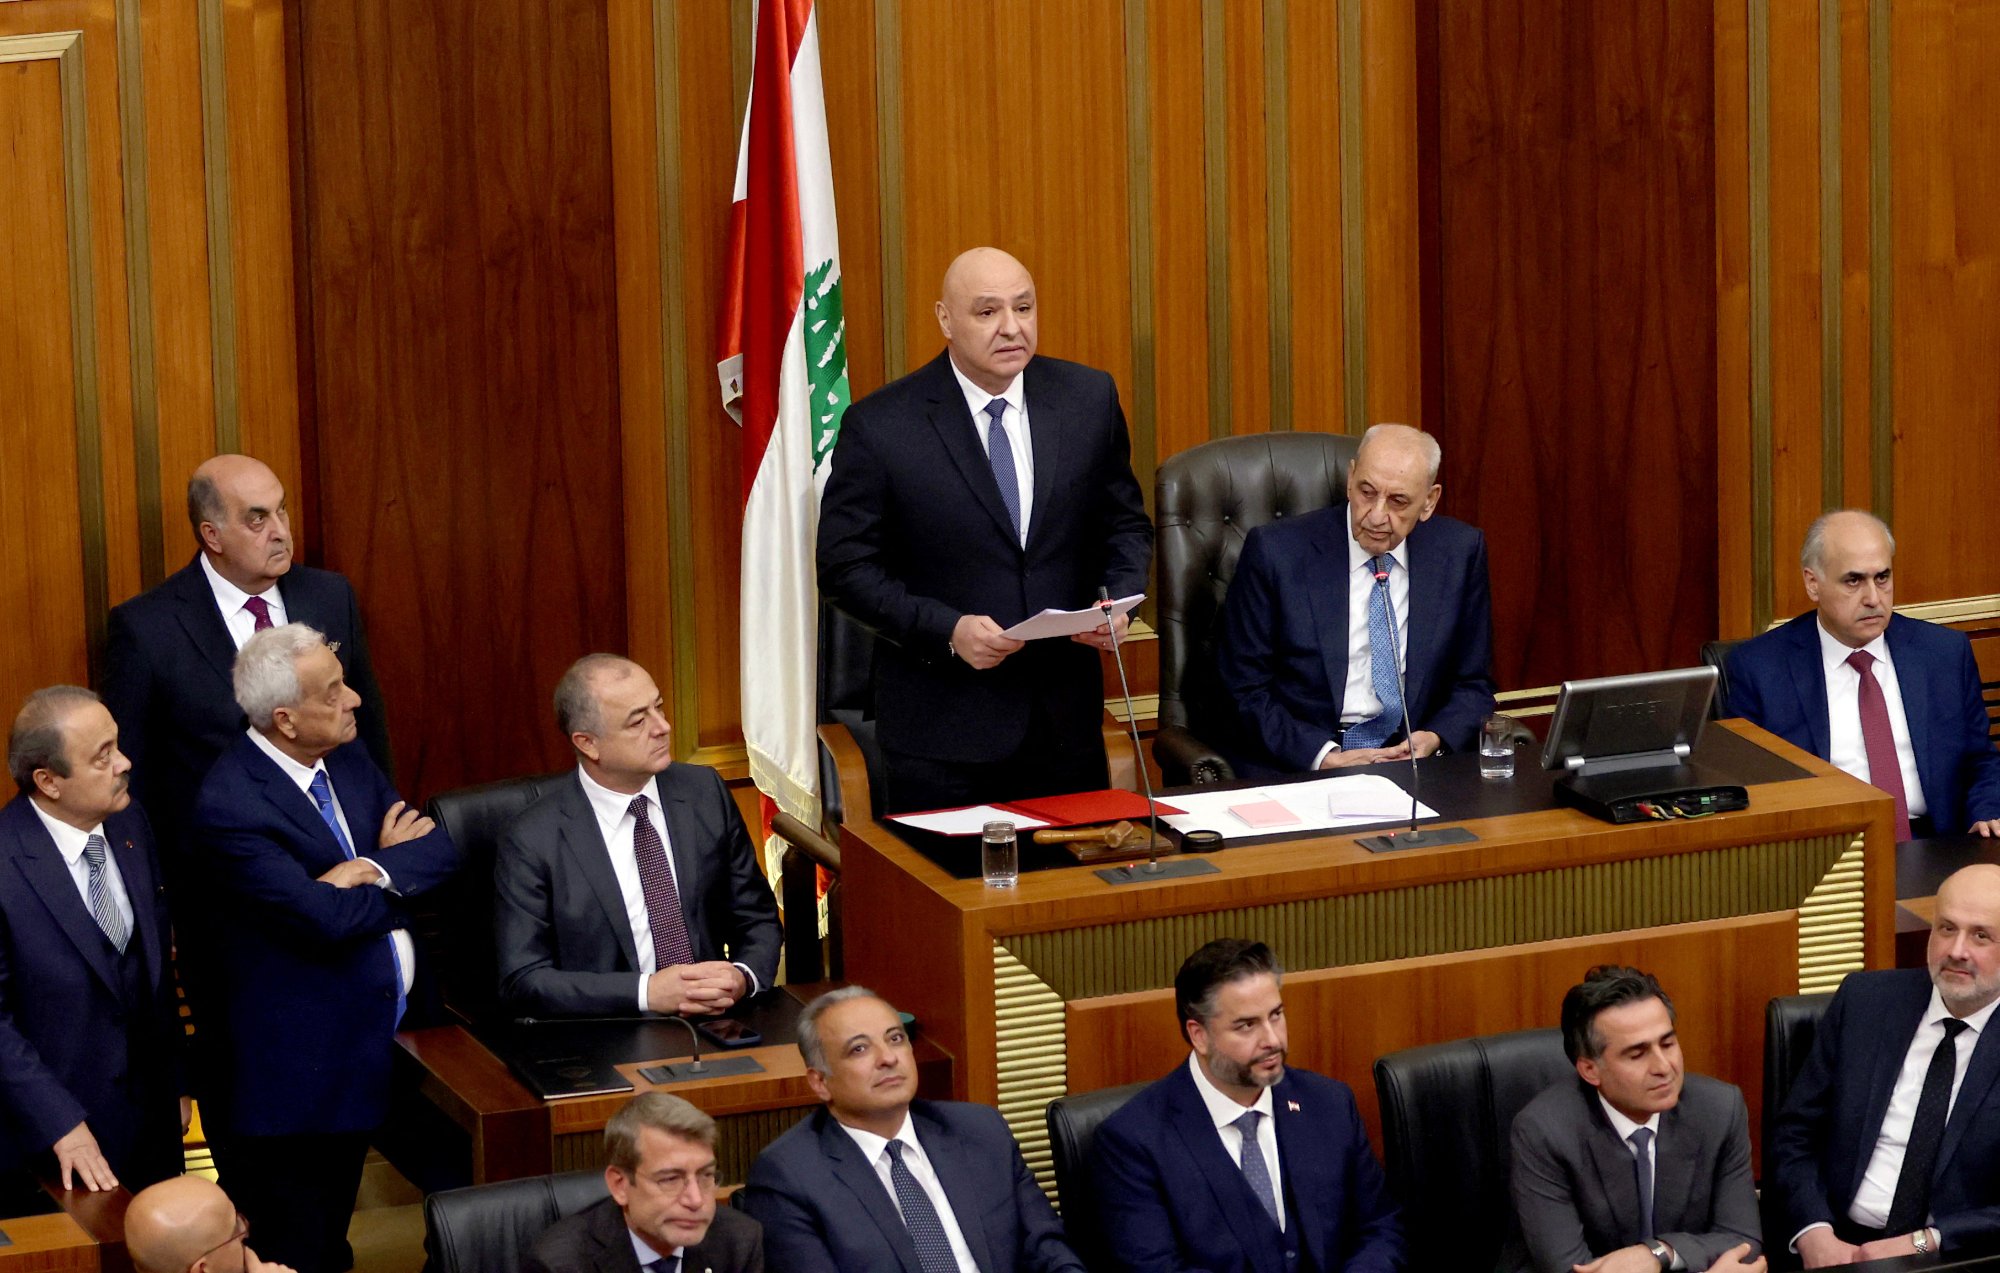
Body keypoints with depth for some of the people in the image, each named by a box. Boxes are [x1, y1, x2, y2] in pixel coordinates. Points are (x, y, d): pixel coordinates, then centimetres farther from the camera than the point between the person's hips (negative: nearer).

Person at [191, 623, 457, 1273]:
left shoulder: (347, 757, 5)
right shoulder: (230, 805, -22)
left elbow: (440, 850, 2)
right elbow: (327, 919, -27)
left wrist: (377, 872, -18)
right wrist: (398, 863, -9)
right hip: (298, 1066, -8)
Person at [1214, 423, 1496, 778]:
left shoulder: (1461, 552, 5)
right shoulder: (1275, 550, -4)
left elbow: (1473, 685, 13)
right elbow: (1246, 689, -1)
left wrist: (1434, 739, -8)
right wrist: (1326, 758, -14)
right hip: (1296, 768, -3)